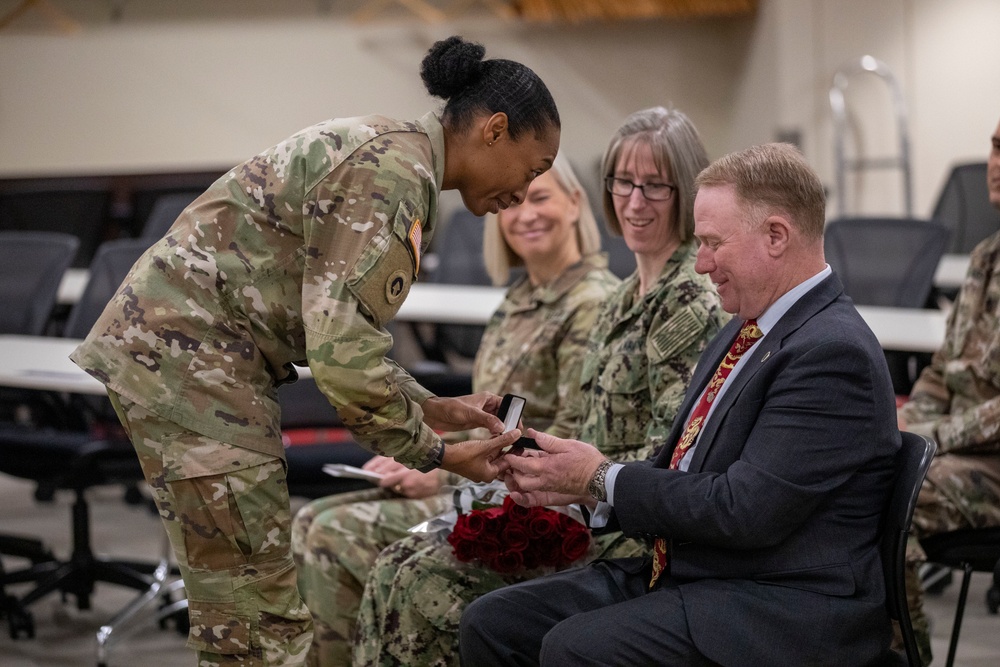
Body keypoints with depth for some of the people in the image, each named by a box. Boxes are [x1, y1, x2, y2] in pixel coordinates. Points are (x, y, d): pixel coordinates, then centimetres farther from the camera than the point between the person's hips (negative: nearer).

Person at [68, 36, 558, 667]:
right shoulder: (394, 173, -17)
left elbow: (338, 331, 21)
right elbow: (343, 353, -22)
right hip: (190, 355, -11)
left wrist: (434, 408, 13)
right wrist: (438, 454, -10)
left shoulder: (384, 149, 16)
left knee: (257, 609, 15)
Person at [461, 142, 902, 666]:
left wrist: (603, 480, -13)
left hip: (781, 608, -10)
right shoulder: (746, 329, 14)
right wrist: (578, 484, -1)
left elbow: (744, 509, -22)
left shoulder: (833, 352, -17)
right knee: (490, 624, -1)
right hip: (681, 572, 10)